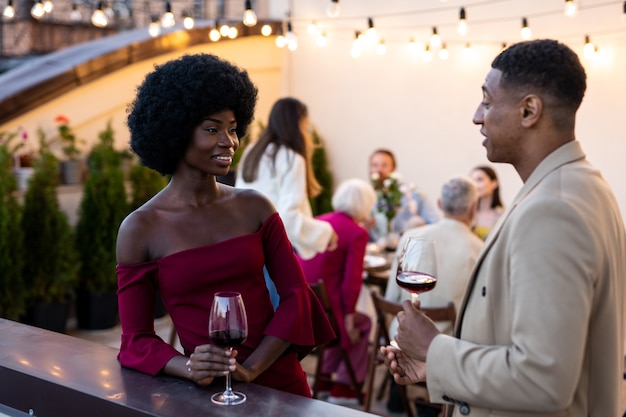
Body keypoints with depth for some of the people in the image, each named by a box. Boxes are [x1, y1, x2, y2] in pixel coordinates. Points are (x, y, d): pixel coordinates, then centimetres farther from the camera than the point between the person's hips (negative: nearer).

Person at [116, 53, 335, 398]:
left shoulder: (254, 207, 4)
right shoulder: (140, 229, -2)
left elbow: (296, 294, 1)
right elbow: (136, 340, 0)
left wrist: (250, 368, -11)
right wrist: (188, 368, -18)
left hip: (280, 381, 2)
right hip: (208, 395, -1)